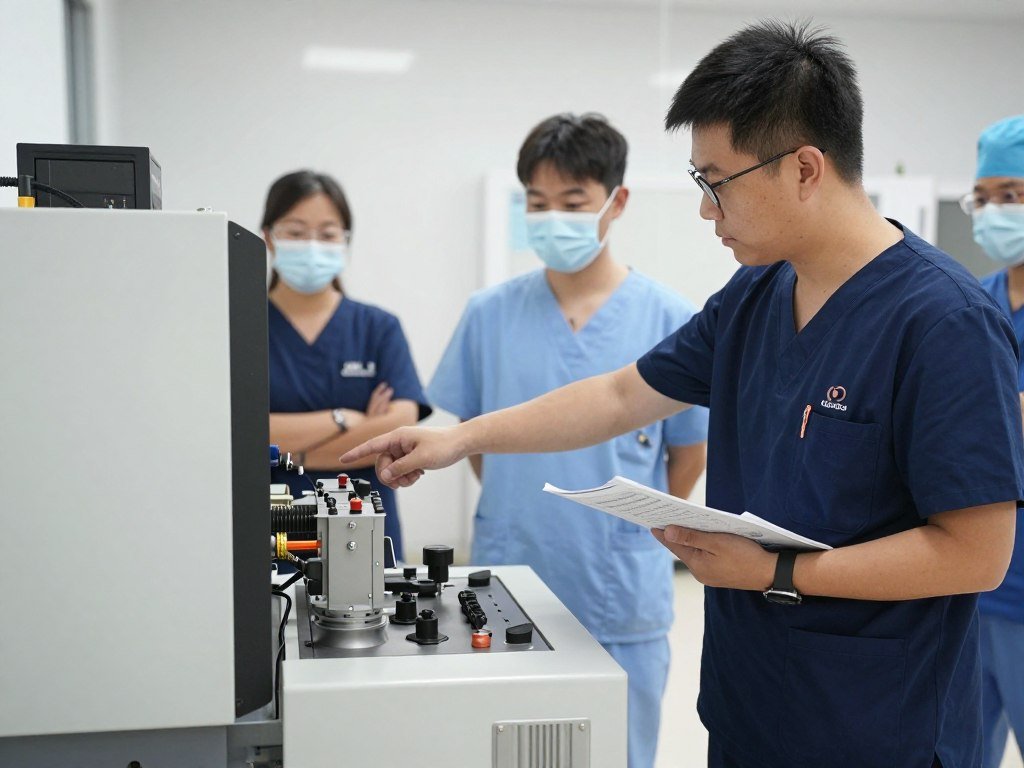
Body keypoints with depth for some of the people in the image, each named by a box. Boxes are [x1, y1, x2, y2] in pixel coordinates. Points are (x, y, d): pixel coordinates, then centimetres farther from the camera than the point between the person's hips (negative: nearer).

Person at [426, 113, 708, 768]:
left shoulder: (669, 321, -7)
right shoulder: (491, 314, -2)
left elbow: (689, 453, 3)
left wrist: (624, 530, 7)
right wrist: (521, 515, 9)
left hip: (622, 603, -1)